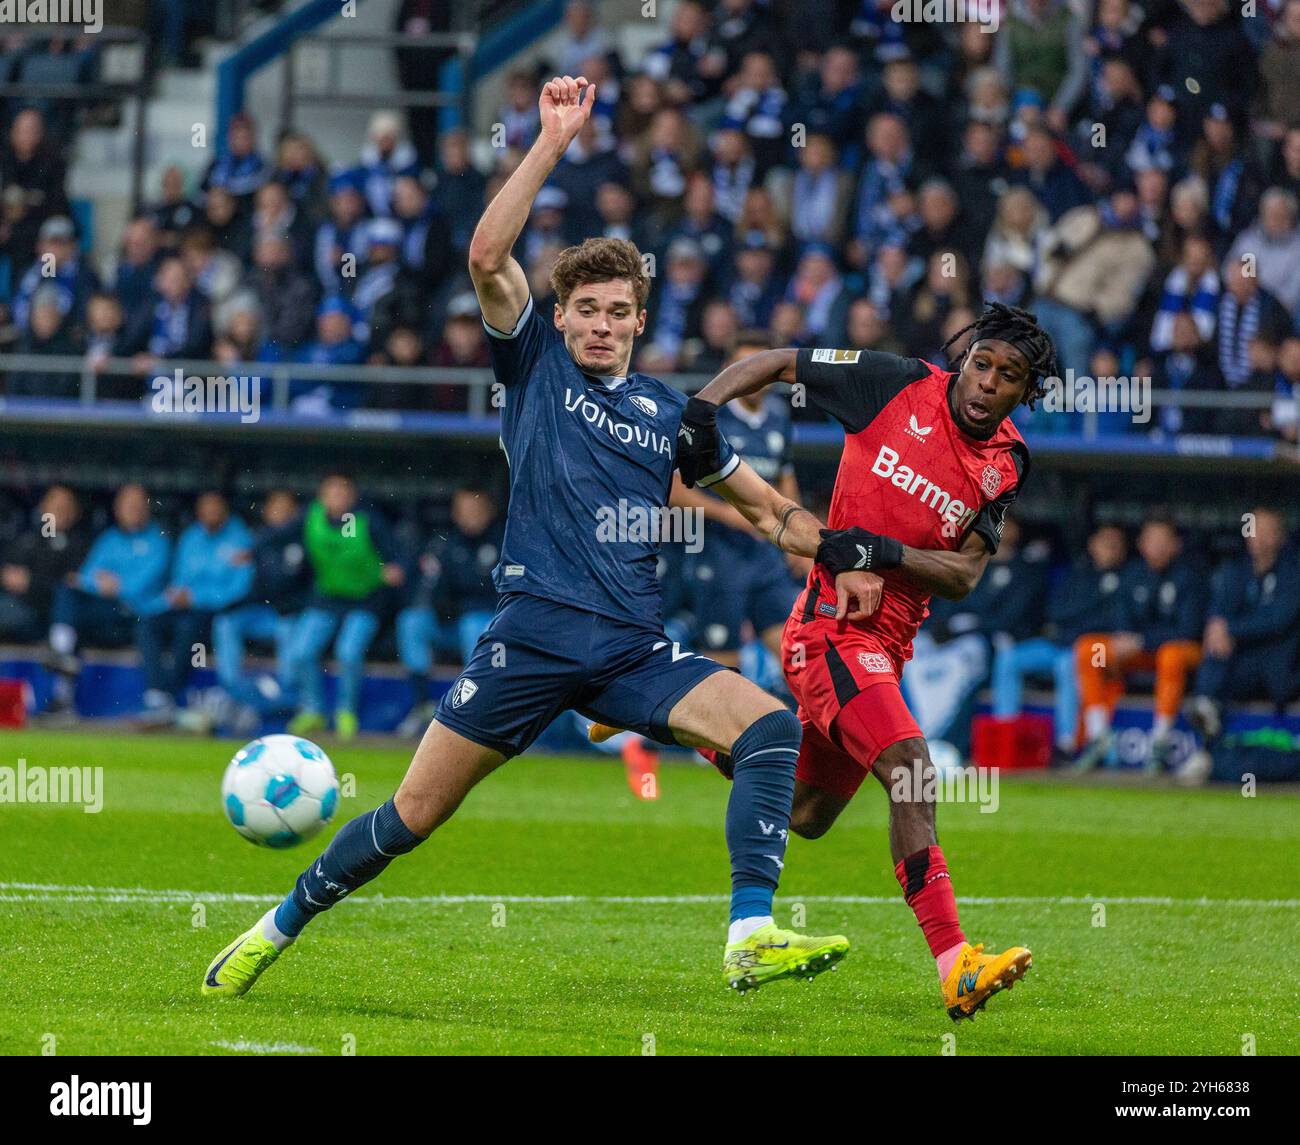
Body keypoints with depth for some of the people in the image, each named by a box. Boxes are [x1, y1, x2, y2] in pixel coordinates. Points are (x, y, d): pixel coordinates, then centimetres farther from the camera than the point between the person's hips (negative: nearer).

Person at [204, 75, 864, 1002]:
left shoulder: (669, 411, 17)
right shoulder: (536, 363, 8)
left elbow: (763, 501, 29)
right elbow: (487, 256, -9)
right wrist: (554, 142, -12)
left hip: (633, 648, 3)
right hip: (533, 635, -3)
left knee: (772, 726, -21)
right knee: (416, 812, -2)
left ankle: (752, 938, -28)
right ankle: (278, 929, 17)